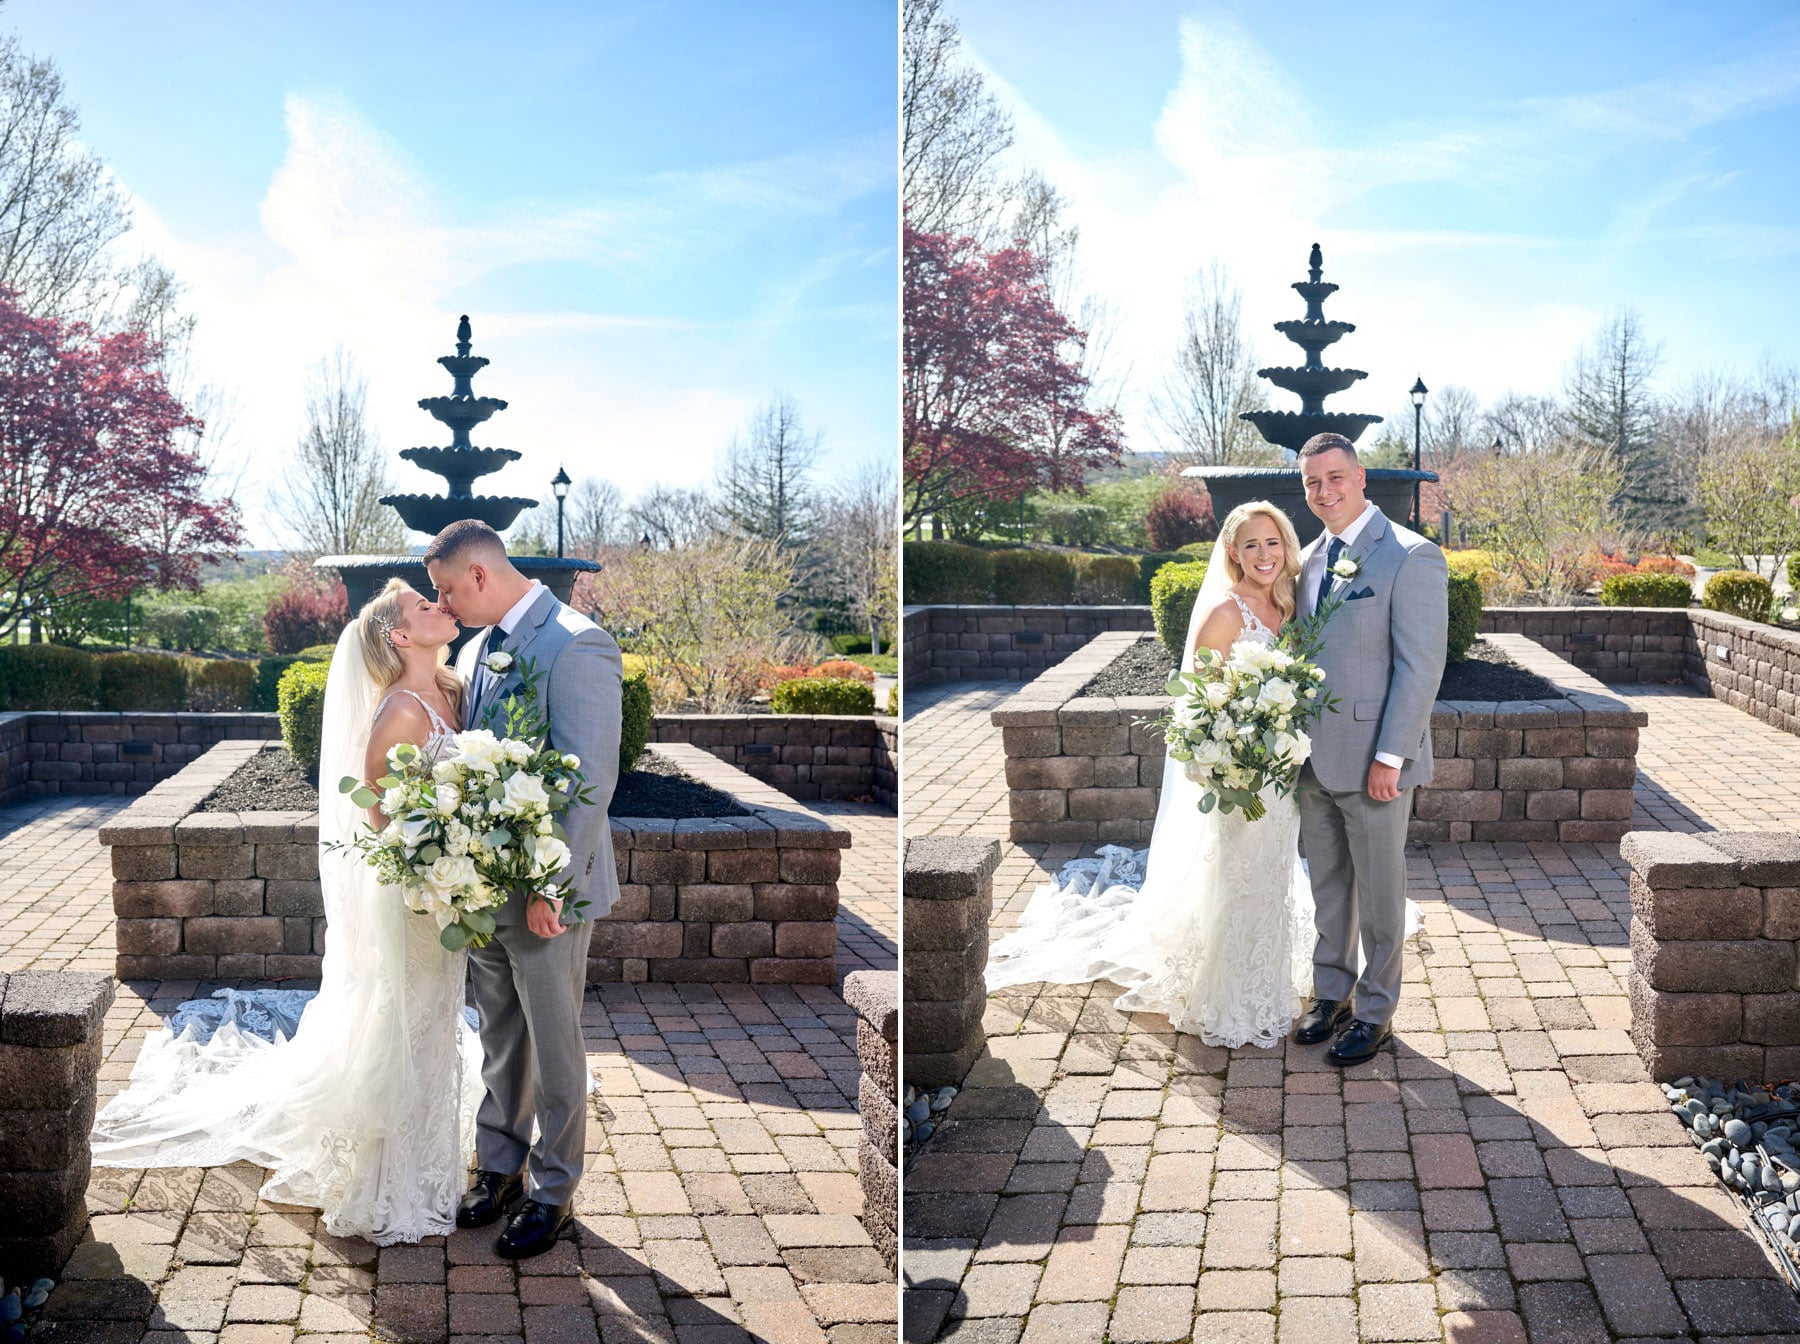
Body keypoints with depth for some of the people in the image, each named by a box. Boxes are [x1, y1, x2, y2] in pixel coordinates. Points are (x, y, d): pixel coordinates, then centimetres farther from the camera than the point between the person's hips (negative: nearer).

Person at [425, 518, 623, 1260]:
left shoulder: (576, 646, -18)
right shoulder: (476, 650, 9)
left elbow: (591, 781, -21)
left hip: (547, 891, -7)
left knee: (554, 1047, 7)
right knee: (499, 1042, 19)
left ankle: (553, 1191, 22)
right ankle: (499, 1169, 34)